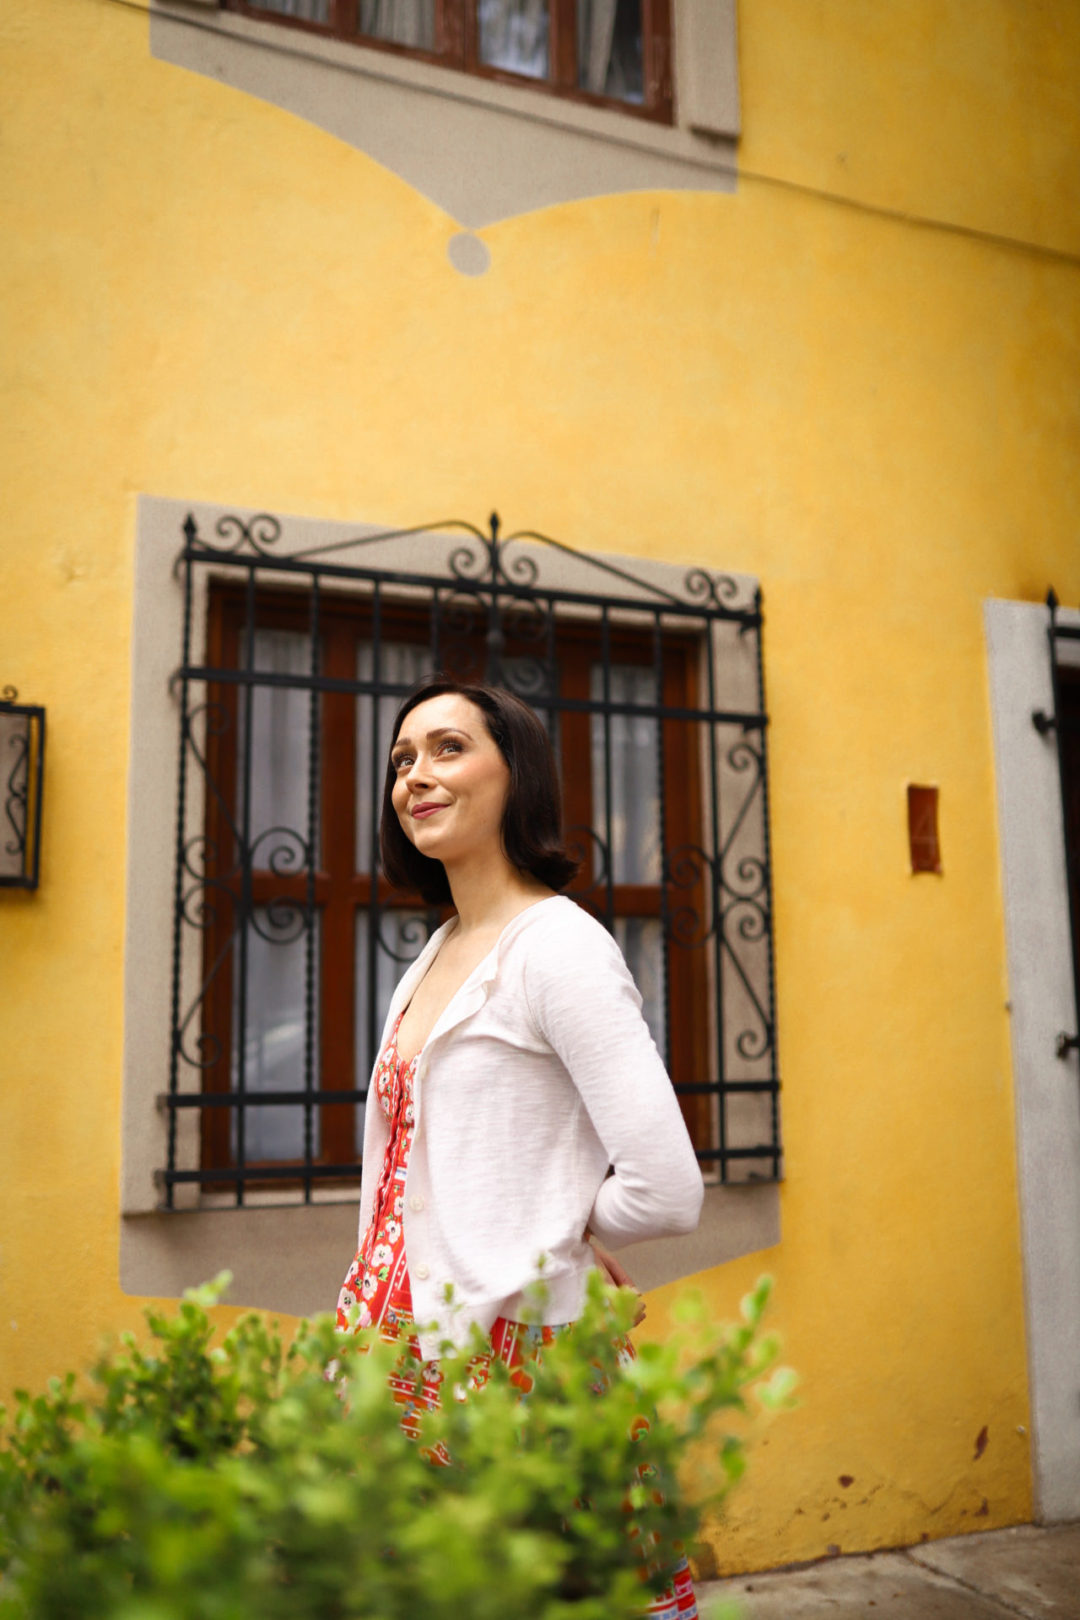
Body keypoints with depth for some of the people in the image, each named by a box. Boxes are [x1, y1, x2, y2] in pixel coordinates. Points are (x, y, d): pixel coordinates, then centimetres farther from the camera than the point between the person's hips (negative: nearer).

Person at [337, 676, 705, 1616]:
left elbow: (668, 1194, -21)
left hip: (506, 1347, -8)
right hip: (409, 1344, 8)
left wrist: (556, 1237, -4)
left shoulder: (559, 946, -15)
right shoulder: (434, 959, 13)